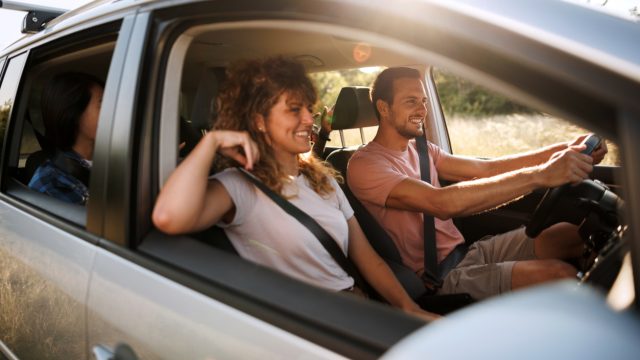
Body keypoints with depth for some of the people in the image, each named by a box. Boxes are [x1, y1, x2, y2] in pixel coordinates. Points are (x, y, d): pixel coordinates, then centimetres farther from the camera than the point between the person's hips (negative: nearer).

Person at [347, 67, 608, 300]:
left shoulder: (420, 150, 12)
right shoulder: (364, 165, -16)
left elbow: (486, 169, 4)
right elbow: (442, 203, -30)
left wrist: (561, 151, -9)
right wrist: (539, 175, -34)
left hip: (467, 250, 8)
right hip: (443, 275, -8)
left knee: (573, 234, -2)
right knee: (561, 275, -22)